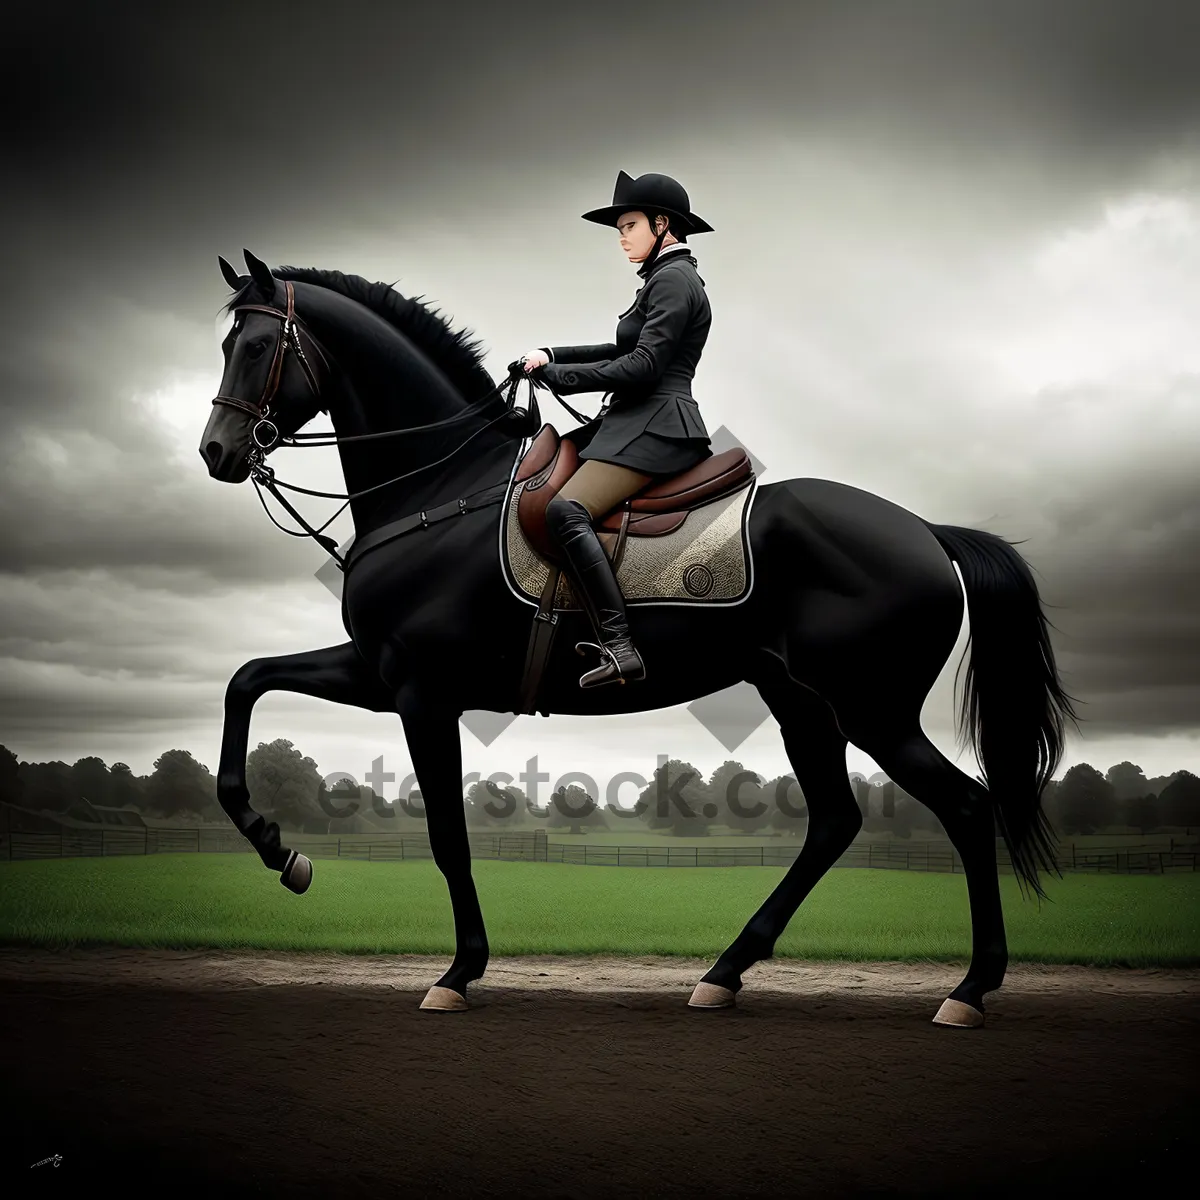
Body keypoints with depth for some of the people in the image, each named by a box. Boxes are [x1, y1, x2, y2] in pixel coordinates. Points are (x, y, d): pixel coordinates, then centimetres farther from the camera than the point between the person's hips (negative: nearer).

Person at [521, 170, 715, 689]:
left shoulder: (673, 280, -11)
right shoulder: (668, 278, 21)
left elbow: (641, 367, -19)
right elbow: (624, 350, 24)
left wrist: (557, 374, -12)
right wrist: (552, 354, 14)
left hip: (655, 427, -11)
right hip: (633, 421, 11)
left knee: (565, 510, -27)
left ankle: (619, 649, -33)